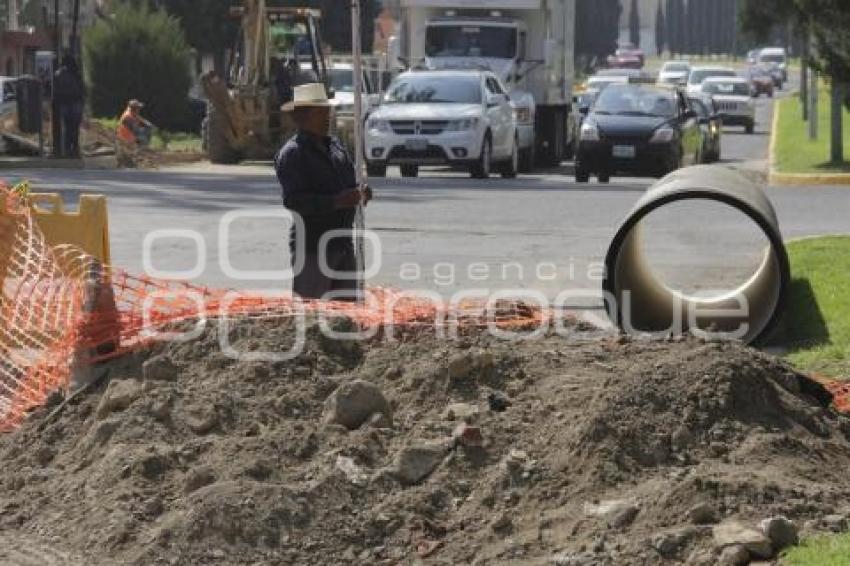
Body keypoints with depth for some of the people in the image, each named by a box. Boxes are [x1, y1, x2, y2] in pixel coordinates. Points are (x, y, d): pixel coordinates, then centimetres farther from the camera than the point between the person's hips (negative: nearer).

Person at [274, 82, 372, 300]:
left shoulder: (335, 146, 16)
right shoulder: (290, 154, -9)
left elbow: (349, 183, 26)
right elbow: (293, 201, -20)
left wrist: (360, 194, 1)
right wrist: (336, 201, -27)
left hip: (343, 242, 8)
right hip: (312, 247, -8)